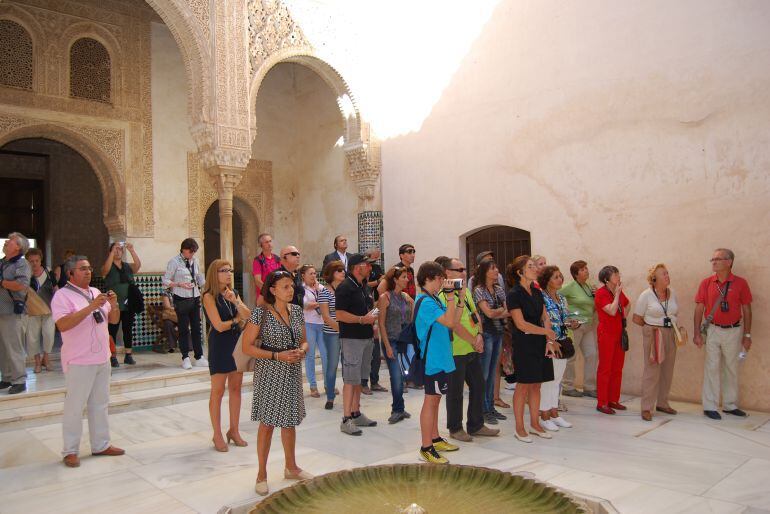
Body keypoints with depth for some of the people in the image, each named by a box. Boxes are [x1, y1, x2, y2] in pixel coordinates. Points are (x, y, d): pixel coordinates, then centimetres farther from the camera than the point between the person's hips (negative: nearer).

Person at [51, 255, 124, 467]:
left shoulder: (96, 292, 13)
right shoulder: (62, 295, -8)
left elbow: (114, 320, 13)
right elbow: (63, 324, -23)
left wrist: (114, 305, -7)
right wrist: (90, 307, -27)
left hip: (102, 359, 7)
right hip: (79, 362, -7)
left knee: (100, 404, 13)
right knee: (74, 407, 1)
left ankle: (101, 445, 23)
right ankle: (70, 451, 12)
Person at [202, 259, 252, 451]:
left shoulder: (234, 293, 10)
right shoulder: (209, 296, -9)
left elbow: (247, 316, -1)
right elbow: (219, 325, -16)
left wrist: (235, 301, -16)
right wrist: (236, 319, 0)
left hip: (237, 342, 6)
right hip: (219, 344, -6)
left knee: (236, 388, 10)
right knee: (218, 391, 2)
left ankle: (234, 431, 21)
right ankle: (217, 435, 12)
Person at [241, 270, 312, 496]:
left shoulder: (297, 310, 3)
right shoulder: (260, 313, -14)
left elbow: (304, 340, 12)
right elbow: (246, 346, -13)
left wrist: (301, 351, -11)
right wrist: (276, 356, -20)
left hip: (292, 373, 5)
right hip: (269, 374, -5)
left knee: (290, 420, 17)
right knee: (267, 423, 4)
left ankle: (290, 467, 34)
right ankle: (262, 474, 20)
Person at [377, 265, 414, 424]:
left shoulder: (406, 297, 9)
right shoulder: (385, 297, -7)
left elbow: (410, 320, 18)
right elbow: (381, 323, -8)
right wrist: (387, 346, -11)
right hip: (391, 341, -5)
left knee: (401, 376, 7)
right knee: (397, 376, -8)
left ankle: (398, 410, 21)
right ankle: (398, 409, 7)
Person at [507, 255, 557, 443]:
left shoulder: (537, 293, 11)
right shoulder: (514, 294, -11)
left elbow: (545, 318, 9)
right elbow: (521, 324, -16)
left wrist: (549, 341, -4)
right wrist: (547, 332, -9)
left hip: (540, 344, 7)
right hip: (524, 345, -7)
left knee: (536, 384, 11)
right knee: (523, 385, -1)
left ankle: (535, 424, 23)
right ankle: (519, 428, 11)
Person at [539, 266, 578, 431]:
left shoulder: (562, 299, 11)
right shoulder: (541, 298, -13)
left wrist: (572, 324, -1)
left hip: (562, 344, 7)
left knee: (557, 380, 14)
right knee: (546, 380, 1)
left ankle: (554, 413, 24)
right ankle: (544, 416, 11)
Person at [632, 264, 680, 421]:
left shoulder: (672, 293, 8)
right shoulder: (646, 295, -7)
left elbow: (676, 314, 19)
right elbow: (636, 318, -3)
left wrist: (676, 326, 4)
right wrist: (652, 326, 0)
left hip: (671, 335, 6)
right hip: (653, 336, -5)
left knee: (667, 371, 11)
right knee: (652, 371, -6)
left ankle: (662, 403, 26)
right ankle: (646, 408, -1)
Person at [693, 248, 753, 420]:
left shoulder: (740, 283, -4)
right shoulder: (706, 283, -2)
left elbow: (747, 310, 1)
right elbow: (699, 309, 0)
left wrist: (747, 335, -1)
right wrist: (697, 333, -4)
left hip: (734, 330, 1)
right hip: (713, 330, -1)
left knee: (732, 369, 12)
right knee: (712, 368, 1)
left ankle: (730, 405, 24)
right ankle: (710, 406, 8)